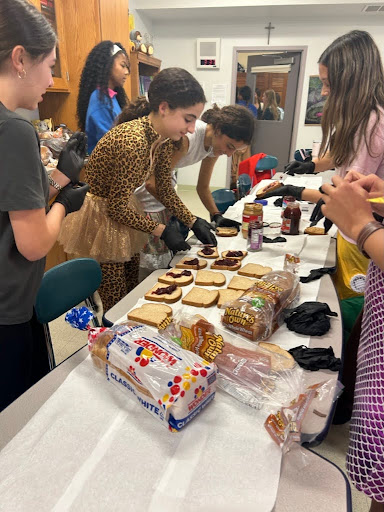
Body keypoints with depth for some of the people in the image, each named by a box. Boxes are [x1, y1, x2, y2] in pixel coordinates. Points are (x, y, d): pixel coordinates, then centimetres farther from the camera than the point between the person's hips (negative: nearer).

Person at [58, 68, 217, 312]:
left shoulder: (165, 138, -5)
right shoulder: (132, 142, -32)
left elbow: (165, 190, 5)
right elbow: (116, 207, -24)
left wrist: (193, 222, -3)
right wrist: (161, 230, -17)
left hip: (123, 212, 8)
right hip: (102, 218, -8)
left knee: (132, 292, 20)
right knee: (116, 305, 4)